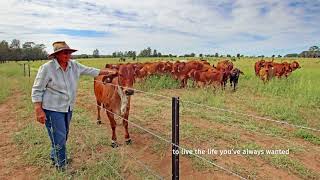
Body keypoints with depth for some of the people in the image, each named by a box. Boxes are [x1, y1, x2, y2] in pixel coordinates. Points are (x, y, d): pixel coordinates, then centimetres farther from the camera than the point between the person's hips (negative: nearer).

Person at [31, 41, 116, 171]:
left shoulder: (74, 65, 0)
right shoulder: (46, 68, -16)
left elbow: (90, 71, 12)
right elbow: (36, 90, -12)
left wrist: (107, 72, 8)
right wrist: (39, 110, -16)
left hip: (68, 108, 6)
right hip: (52, 109, -6)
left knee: (63, 135, 20)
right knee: (59, 138, -1)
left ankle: (54, 157, 45)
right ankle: (61, 167, 20)